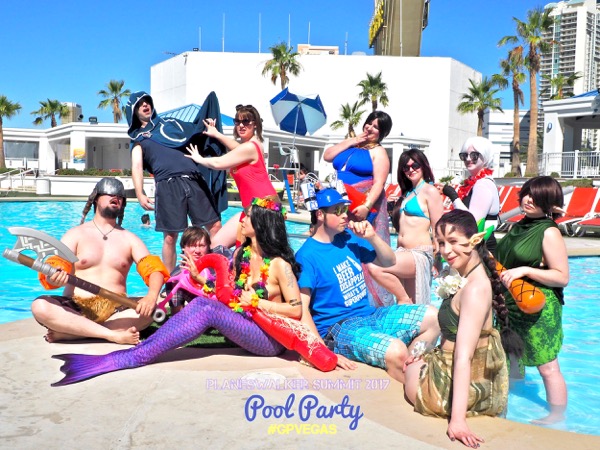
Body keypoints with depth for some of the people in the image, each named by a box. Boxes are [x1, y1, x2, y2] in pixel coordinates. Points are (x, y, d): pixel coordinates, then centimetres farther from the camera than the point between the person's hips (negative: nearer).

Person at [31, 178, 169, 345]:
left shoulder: (129, 239, 15)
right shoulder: (76, 234, 11)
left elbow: (154, 268, 1)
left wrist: (152, 296, -21)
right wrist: (55, 278, -28)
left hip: (116, 311, 1)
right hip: (76, 309, -1)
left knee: (150, 309, -28)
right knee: (40, 306, -29)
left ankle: (68, 333, -27)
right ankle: (115, 334, -32)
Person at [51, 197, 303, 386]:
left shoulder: (279, 264, -12)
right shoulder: (242, 253, 9)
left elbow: (296, 310, -13)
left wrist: (257, 302, -14)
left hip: (271, 339, -6)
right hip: (239, 327, 6)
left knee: (209, 309, -29)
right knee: (200, 302, -21)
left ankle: (130, 359, -34)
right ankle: (133, 353, -32)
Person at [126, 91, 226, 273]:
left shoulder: (170, 123, 28)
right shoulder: (139, 138, 18)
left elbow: (198, 133, 35)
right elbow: (137, 166, 3)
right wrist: (140, 194, -12)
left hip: (194, 180, 3)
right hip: (168, 185, -3)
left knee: (215, 226, -3)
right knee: (170, 237, -5)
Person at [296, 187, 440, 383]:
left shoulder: (349, 238, 7)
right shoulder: (307, 255, -14)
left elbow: (389, 262, 16)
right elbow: (302, 309, -19)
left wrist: (372, 237, -3)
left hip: (370, 315, 8)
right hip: (338, 328, -8)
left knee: (432, 317, 2)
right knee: (396, 351, -31)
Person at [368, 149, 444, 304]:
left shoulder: (430, 191, -4)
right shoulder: (407, 192, 21)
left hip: (419, 254, -8)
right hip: (403, 253, 8)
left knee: (375, 268, -28)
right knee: (410, 310, 9)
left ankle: (404, 300, -9)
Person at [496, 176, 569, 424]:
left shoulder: (549, 232, -14)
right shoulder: (518, 226, 10)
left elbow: (562, 277, -18)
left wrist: (525, 271, -25)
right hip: (512, 306, 9)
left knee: (547, 367, 1)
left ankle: (557, 417, 17)